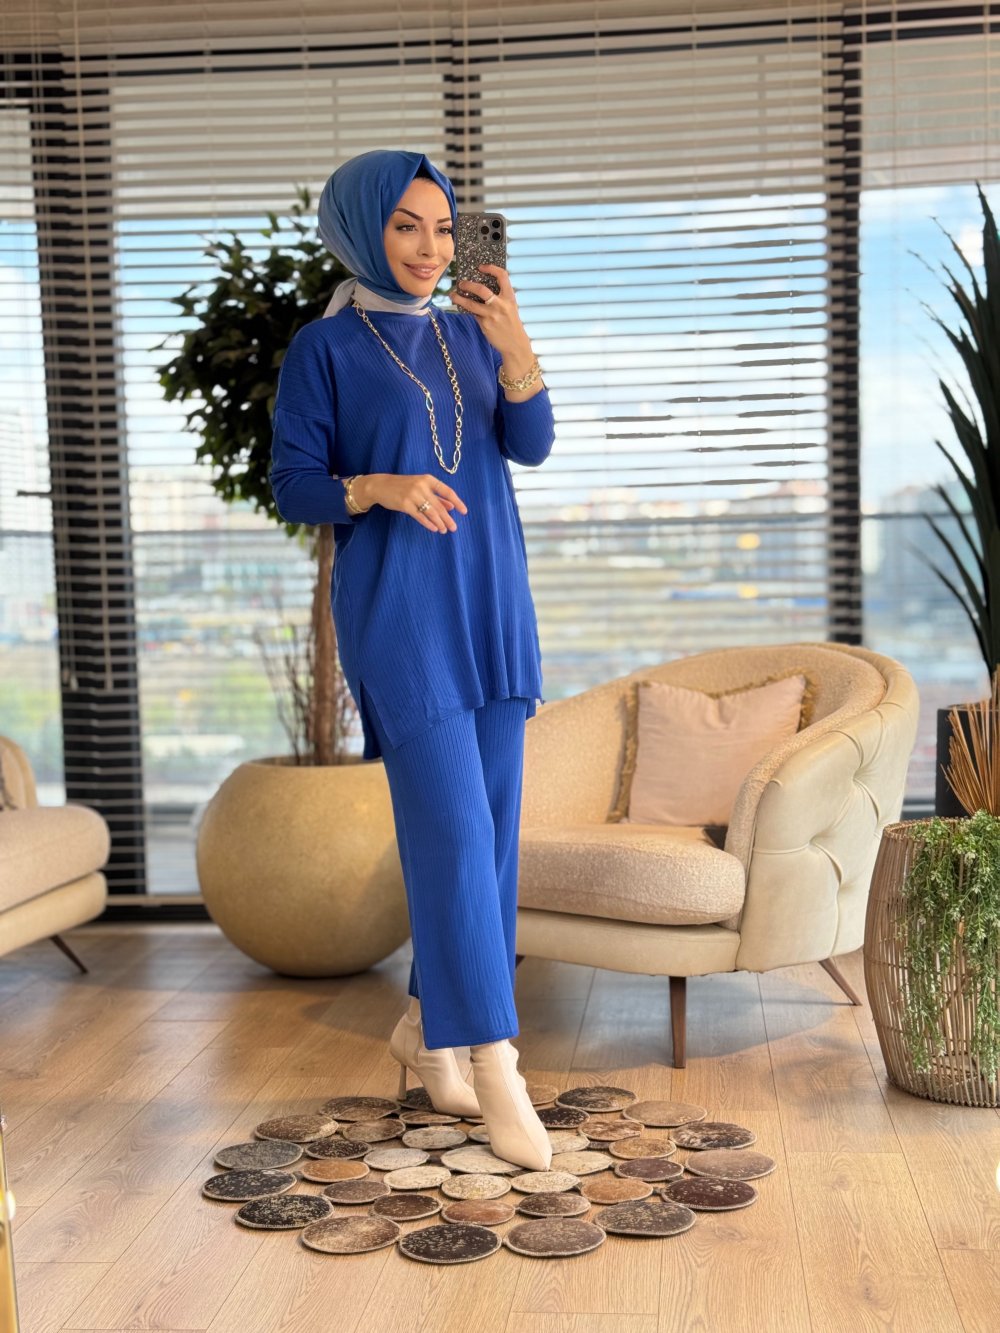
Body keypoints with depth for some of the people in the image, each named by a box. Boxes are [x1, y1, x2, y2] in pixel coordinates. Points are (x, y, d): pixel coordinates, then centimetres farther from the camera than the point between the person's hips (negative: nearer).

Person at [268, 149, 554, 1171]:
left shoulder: (467, 333, 12)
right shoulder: (322, 349, -1)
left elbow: (531, 445, -1)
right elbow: (292, 489, -4)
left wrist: (516, 349, -19)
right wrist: (381, 486, -22)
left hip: (491, 606, 6)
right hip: (396, 613, -5)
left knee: (492, 821, 6)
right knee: (452, 826, -11)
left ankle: (427, 1024, 22)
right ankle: (492, 1061, -5)